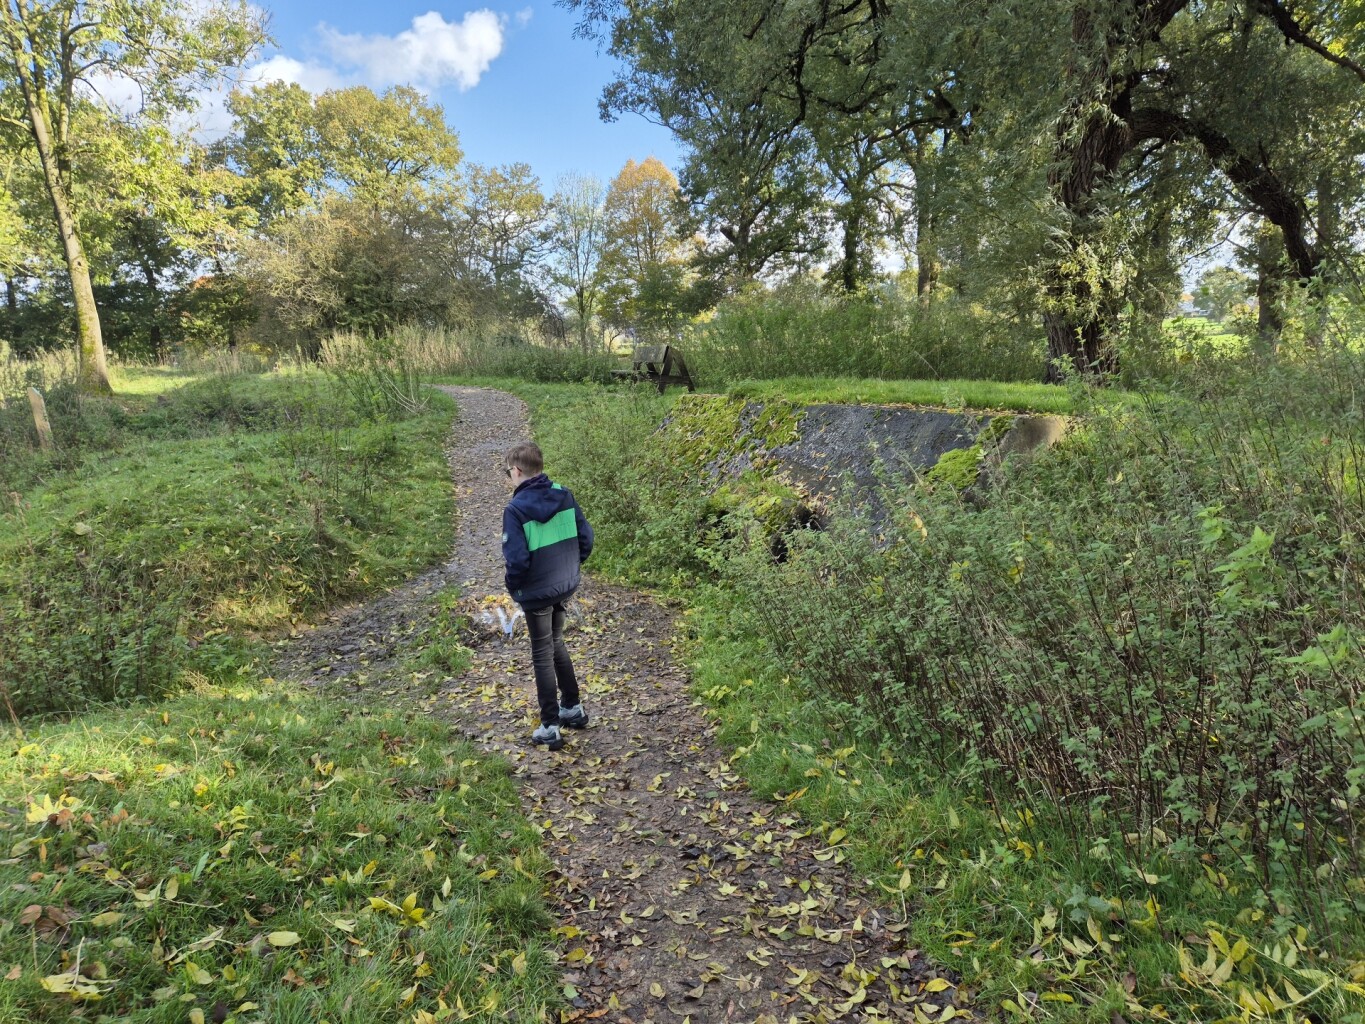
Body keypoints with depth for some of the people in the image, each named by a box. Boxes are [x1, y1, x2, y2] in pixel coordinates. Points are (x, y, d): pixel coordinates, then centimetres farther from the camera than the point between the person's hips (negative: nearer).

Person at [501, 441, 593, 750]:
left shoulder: (516, 509, -20)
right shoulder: (564, 495, -3)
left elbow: (517, 559, -22)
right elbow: (586, 538, 1)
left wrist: (514, 588, -4)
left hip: (537, 593, -6)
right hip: (565, 587, 6)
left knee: (543, 655, 7)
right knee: (557, 644, 24)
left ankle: (550, 727, 14)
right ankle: (573, 708, 35)